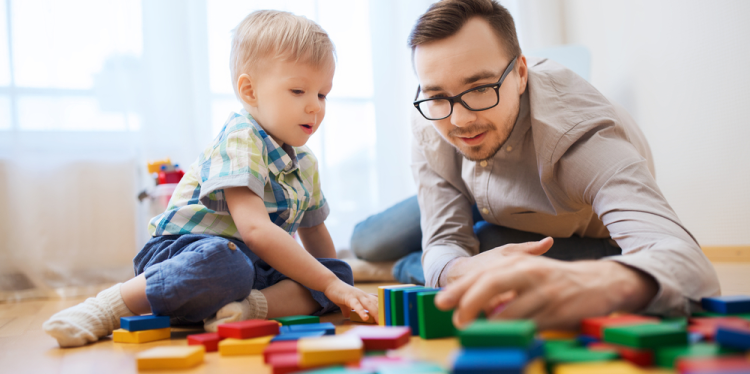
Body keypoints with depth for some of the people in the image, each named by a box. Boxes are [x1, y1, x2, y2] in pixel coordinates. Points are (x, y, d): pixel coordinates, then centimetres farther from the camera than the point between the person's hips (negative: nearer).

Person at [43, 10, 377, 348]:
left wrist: (338, 283, 23)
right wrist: (328, 284, -26)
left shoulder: (305, 164, 14)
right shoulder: (240, 142, -14)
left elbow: (314, 233, 29)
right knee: (223, 263, -42)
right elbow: (255, 230, -27)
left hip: (258, 265, 8)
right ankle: (106, 309, -22)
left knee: (342, 272, -8)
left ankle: (255, 305, -33)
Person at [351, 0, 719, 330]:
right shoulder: (430, 120, -29)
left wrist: (598, 281, -84)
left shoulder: (578, 134, -45)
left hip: (582, 242, -4)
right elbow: (444, 243, -27)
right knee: (365, 244, 3)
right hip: (490, 213, 5)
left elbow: (688, 264, -58)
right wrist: (465, 271, -55)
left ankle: (409, 270, 1)